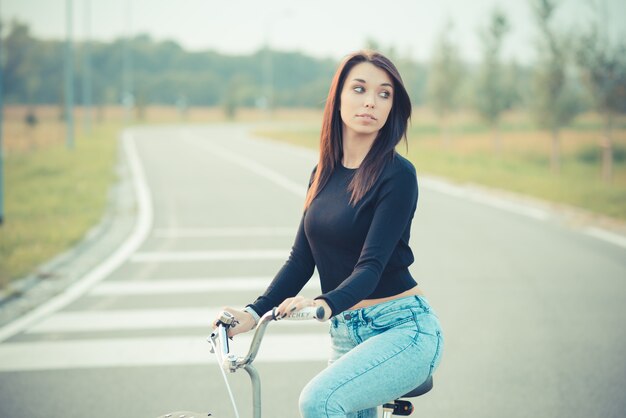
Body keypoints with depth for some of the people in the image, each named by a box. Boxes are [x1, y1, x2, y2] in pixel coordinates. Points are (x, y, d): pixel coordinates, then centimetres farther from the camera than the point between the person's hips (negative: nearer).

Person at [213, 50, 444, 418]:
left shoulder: (397, 174, -12)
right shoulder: (325, 173, 9)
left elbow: (372, 264, -21)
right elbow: (302, 258, 7)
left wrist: (325, 304, -39)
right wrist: (254, 312, -6)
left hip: (403, 330, -7)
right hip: (346, 334, 7)